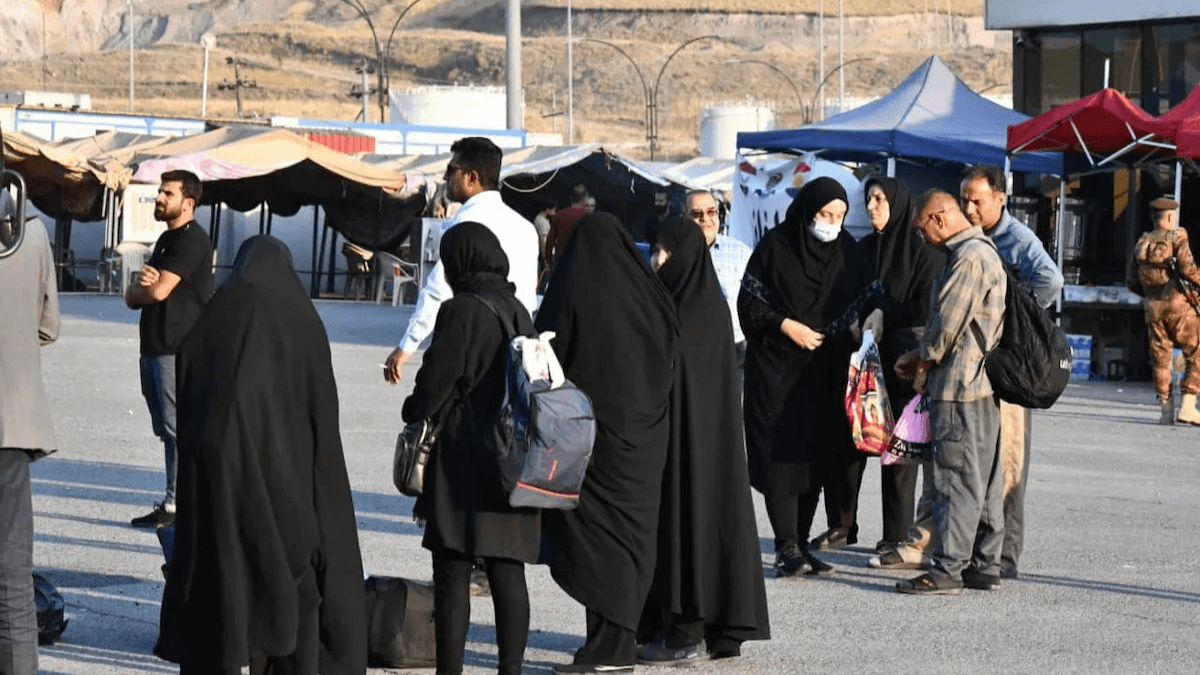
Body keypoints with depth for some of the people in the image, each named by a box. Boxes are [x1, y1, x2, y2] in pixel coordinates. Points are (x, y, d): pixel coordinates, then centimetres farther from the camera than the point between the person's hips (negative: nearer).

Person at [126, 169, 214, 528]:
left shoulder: (191, 240, -11)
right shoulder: (167, 240, 21)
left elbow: (159, 292, -20)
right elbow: (133, 299, 19)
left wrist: (142, 286, 4)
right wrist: (143, 285, -5)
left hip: (178, 350, -10)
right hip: (155, 347, 10)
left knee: (177, 427, -10)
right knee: (166, 428, 11)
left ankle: (175, 505, -11)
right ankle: (177, 501, 14)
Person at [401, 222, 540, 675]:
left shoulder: (460, 311, -11)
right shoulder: (518, 312, 10)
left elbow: (435, 384, -11)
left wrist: (416, 423, 5)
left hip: (464, 459, -7)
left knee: (452, 571, -3)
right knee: (507, 571, 8)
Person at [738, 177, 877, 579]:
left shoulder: (846, 251, 7)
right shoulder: (775, 247, -4)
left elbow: (864, 301, 13)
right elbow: (749, 303, -4)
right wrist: (787, 326, -15)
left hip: (825, 372, 4)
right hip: (778, 369, -4)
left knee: (819, 455, 3)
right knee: (782, 454, -10)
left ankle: (800, 545, 10)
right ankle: (787, 549, -11)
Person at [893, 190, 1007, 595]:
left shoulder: (968, 257, -15)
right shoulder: (983, 252, 18)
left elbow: (949, 322, -17)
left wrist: (924, 366, -3)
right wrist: (921, 358, 20)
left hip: (959, 383, -10)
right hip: (982, 382, 10)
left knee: (956, 478, -9)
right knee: (983, 478, 11)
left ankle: (948, 570, -8)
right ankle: (985, 565, 15)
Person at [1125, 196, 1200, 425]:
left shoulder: (1141, 243, 10)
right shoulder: (1177, 238, -5)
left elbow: (1131, 281, 12)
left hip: (1153, 309, 5)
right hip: (1179, 305, -5)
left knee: (1161, 358, 9)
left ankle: (1166, 408, 6)